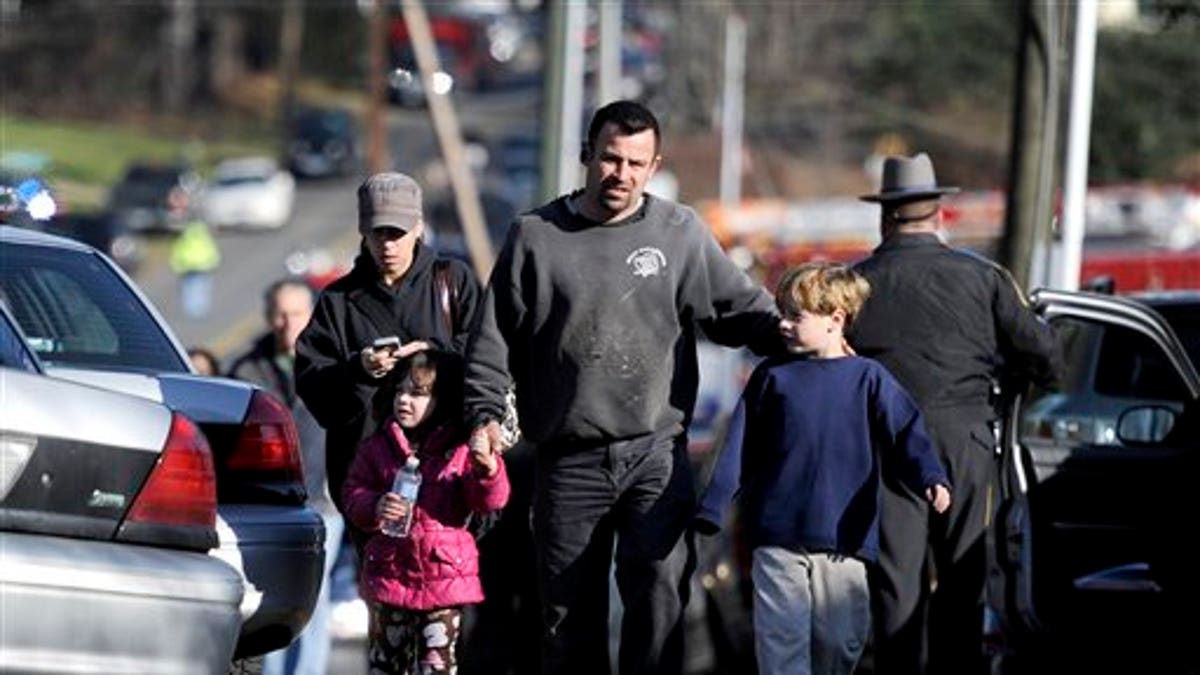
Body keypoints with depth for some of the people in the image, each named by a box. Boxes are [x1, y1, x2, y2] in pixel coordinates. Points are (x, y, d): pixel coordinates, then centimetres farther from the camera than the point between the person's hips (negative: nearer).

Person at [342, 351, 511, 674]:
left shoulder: (461, 451, -2)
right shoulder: (378, 447, 6)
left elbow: (490, 502, -8)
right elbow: (353, 493, 5)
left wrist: (488, 471, -30)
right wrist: (376, 508, -18)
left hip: (445, 576, -3)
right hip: (390, 572, 3)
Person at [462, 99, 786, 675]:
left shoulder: (680, 233, 7)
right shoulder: (536, 236, 5)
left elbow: (739, 307, 11)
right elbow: (494, 338, 7)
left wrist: (791, 336, -9)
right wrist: (485, 413, -7)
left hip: (656, 452, -1)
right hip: (568, 460, 1)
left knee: (660, 585, -17)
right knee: (570, 606, 6)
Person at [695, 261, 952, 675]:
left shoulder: (868, 379, 4)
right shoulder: (772, 377, 8)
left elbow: (906, 435, -2)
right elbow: (740, 449, 10)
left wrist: (930, 480, -20)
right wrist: (713, 508, 4)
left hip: (843, 539, 0)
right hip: (778, 538, 1)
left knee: (841, 640, 5)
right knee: (781, 636, -6)